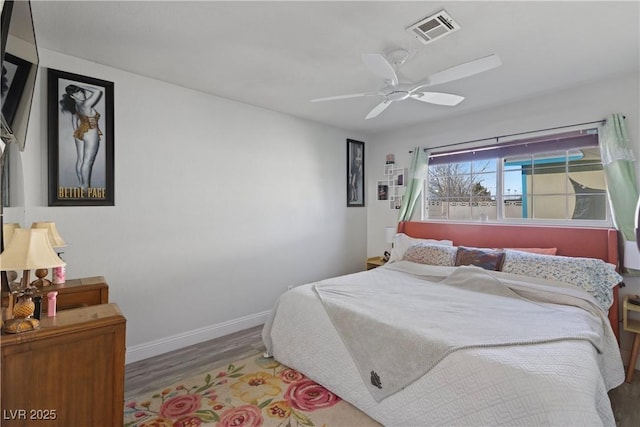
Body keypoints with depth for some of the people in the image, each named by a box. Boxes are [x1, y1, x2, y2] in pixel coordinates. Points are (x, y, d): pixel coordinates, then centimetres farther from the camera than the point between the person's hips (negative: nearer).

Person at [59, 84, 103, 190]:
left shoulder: (75, 105, 3)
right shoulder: (86, 105, -22)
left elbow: (74, 120, 14)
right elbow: (98, 92, -24)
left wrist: (77, 132, 23)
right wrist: (81, 86, -17)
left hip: (80, 133, 9)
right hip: (90, 134, -8)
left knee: (80, 160, 12)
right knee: (87, 162, -2)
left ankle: (81, 185, 23)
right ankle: (86, 187, 5)